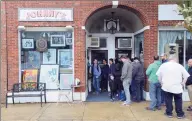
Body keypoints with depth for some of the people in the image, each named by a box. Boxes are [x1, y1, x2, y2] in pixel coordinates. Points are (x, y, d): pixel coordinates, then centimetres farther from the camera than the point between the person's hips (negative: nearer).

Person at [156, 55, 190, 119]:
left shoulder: (163, 65, -1)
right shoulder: (180, 66, -5)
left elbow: (159, 75, 3)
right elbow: (186, 76, -1)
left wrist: (162, 83, 14)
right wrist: (182, 84, 10)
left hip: (167, 86, 1)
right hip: (177, 87, -1)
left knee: (168, 100, 11)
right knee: (178, 100, 12)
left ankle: (169, 113, 18)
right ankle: (180, 114, 18)